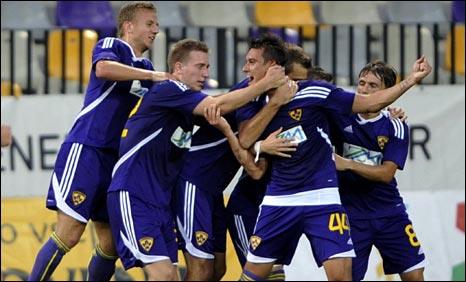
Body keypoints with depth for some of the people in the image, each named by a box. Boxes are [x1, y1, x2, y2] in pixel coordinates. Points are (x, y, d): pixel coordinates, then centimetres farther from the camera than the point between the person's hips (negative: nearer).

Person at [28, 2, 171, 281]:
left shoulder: (146, 68, 19)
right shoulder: (111, 46, -4)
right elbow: (103, 68, -26)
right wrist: (152, 75, -24)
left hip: (112, 155, 8)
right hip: (84, 149, -8)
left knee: (112, 242, 5)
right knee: (69, 234, -14)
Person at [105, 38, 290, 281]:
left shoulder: (188, 105, 16)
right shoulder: (166, 92, -12)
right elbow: (219, 105, -20)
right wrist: (265, 84, -14)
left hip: (161, 202, 10)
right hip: (133, 197, -10)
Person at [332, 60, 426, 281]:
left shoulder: (396, 128, -4)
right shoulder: (341, 118, -4)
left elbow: (386, 173, -13)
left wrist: (347, 164, -23)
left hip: (389, 211, 1)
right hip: (351, 212, -1)